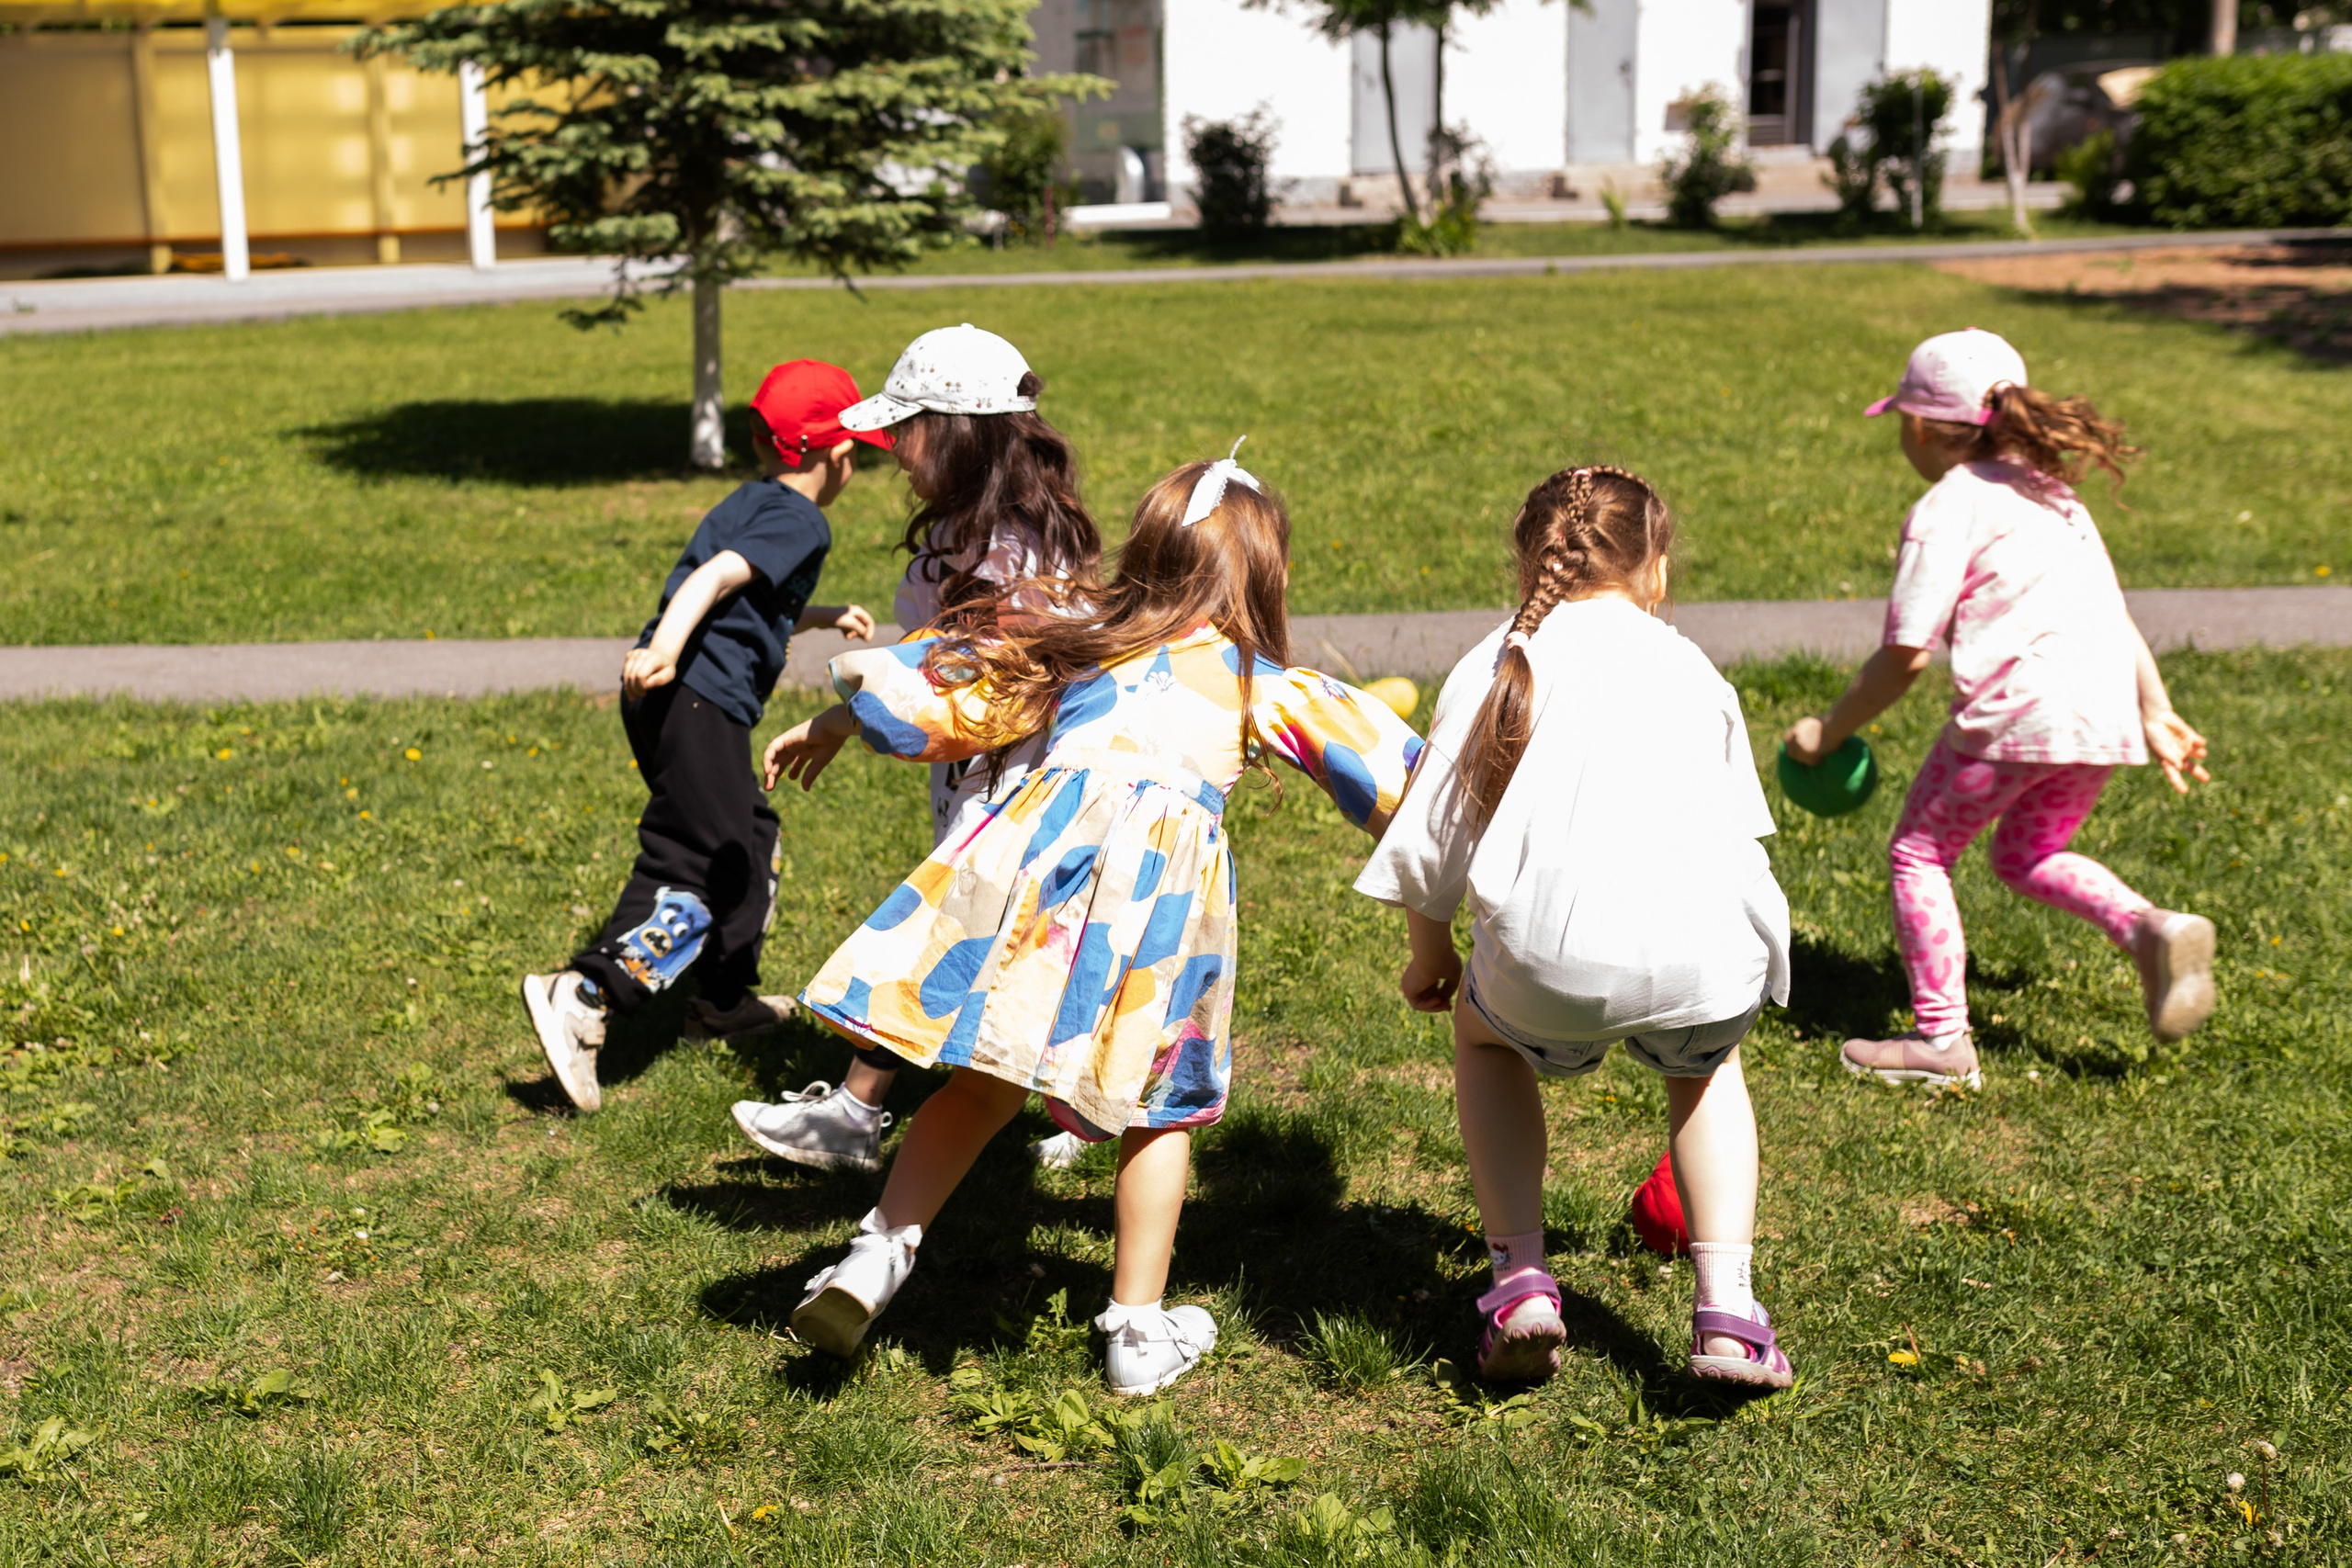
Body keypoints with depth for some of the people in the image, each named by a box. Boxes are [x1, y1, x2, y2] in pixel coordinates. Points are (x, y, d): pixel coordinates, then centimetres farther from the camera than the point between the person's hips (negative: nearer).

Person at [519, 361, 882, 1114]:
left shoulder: (750, 502, 24)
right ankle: (582, 997, -18)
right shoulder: (801, 520, -6)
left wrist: (824, 616, 53)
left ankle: (725, 997, 35)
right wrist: (665, 646, -36)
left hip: (670, 693, 10)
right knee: (701, 867, -9)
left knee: (752, 839, 23)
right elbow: (718, 577, -23)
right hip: (697, 701, -10)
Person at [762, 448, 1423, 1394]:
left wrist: (832, 725, 41)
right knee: (1158, 1105, 12)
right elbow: (1363, 748, 23)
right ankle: (1139, 1334, 15)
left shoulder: (1079, 642, 27)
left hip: (1042, 837, 2)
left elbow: (941, 687, 30)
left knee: (984, 1082, 12)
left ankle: (878, 1253, 0)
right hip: (1166, 862, -2)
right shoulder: (1258, 680, 22)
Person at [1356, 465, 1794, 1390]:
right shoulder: (1693, 667, 23)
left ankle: (1521, 1280, 19)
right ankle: (1727, 1307, 21)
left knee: (1483, 1033, 33)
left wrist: (1428, 958, 33)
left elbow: (1430, 846, 15)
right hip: (1704, 964, 2)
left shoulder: (1497, 663, 16)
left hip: (1553, 960, -2)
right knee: (1706, 1064, 36)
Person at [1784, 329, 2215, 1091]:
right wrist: (2158, 716, 23)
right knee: (2026, 858, 26)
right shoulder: (2052, 491, 23)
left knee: (1919, 853, 8)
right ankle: (2152, 928, 2)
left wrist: (1830, 729, 4)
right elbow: (2115, 616, 21)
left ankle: (1942, 1037, 6)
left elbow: (1907, 654, -7)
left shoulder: (1946, 509, -2)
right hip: (2107, 712, 8)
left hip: (2020, 706, -8)